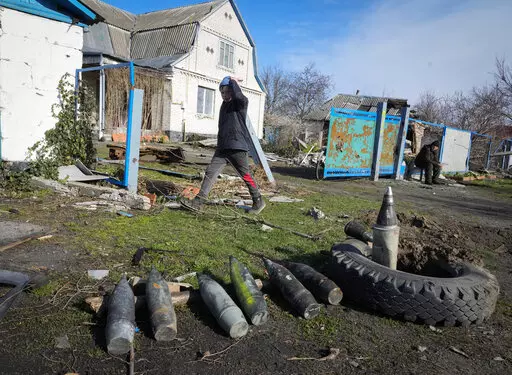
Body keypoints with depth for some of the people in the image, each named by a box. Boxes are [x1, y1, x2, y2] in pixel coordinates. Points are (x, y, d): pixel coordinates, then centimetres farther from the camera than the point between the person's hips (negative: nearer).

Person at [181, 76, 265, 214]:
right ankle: (198, 202, -4)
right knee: (210, 173, -3)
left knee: (247, 176, 3)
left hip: (238, 148, -6)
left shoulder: (241, 103, -4)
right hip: (222, 148, 6)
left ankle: (258, 201, 20)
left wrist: (233, 81, -11)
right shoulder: (224, 105, 18)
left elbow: (238, 95, -28)